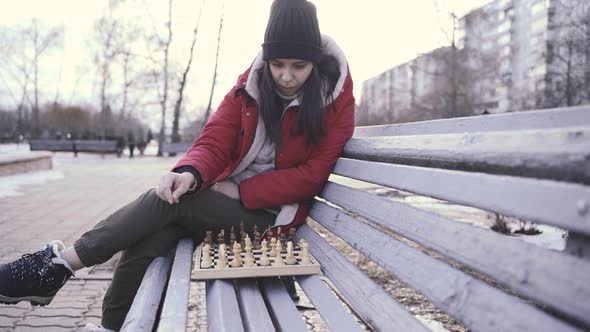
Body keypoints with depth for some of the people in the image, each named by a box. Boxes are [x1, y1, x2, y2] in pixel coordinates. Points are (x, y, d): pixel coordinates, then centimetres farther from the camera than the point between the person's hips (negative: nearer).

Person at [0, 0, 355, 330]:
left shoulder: (336, 98, -8)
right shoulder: (252, 82, 2)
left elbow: (311, 174, -12)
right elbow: (215, 141, -4)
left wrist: (239, 190, -16)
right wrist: (190, 174, -27)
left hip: (269, 212, -4)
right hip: (227, 195, 4)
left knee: (170, 201, -25)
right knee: (148, 239, -23)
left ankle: (61, 263, -12)